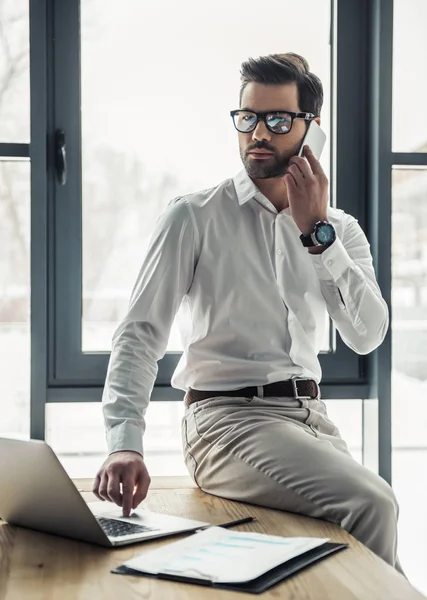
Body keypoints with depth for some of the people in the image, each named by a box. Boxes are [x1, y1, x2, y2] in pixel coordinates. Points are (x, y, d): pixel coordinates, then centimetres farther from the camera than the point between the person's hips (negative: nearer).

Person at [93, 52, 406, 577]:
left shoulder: (340, 229, 10)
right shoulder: (194, 217, -1)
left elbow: (367, 336, -4)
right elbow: (140, 333, -9)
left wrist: (316, 233, -12)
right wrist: (125, 444, -23)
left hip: (310, 414, 5)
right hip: (228, 419, -5)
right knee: (371, 504, -26)